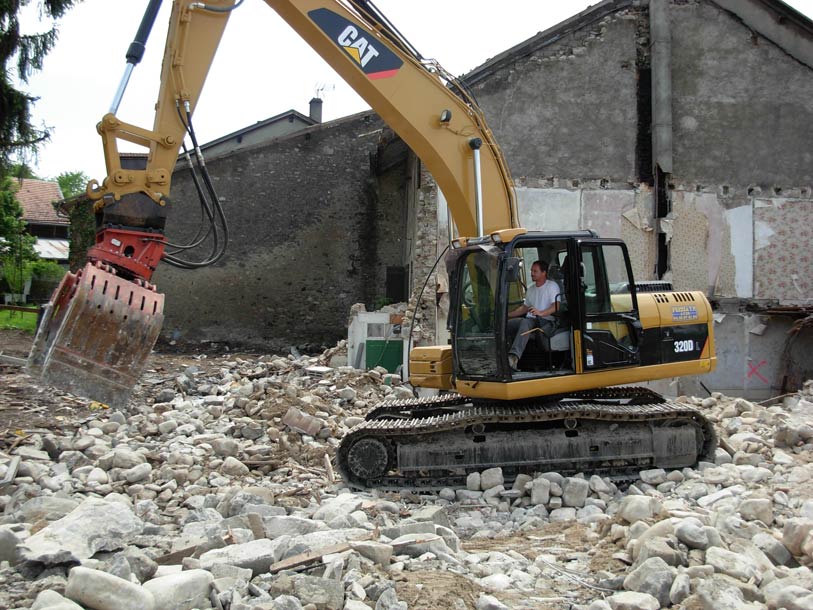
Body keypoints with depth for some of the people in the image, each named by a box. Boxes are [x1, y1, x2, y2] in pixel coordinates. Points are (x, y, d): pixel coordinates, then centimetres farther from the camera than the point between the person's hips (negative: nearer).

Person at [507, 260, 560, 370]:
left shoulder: (552, 286, 3)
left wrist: (541, 313, -31)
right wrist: (508, 315, 20)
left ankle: (514, 356, -58)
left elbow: (556, 306, -12)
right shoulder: (531, 288, 27)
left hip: (545, 321, -7)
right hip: (530, 320, 7)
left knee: (525, 322, -40)